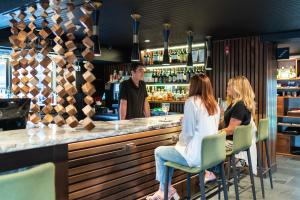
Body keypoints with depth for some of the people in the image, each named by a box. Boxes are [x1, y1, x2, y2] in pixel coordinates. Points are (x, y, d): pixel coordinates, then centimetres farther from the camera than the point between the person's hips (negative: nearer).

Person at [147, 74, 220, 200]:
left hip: (197, 155, -8)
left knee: (159, 152, 12)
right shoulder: (214, 104, 8)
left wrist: (180, 142, 6)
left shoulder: (192, 102, -14)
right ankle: (166, 189, 30)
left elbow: (188, 132, -14)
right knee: (174, 150, 25)